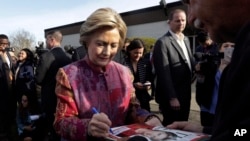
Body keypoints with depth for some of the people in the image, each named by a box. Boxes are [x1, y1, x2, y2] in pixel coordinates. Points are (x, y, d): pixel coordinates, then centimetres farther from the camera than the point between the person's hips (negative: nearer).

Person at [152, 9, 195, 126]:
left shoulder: (186, 40, 13)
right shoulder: (163, 42, -14)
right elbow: (164, 73, -18)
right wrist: (172, 97, -19)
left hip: (185, 94, 8)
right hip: (171, 96, -8)